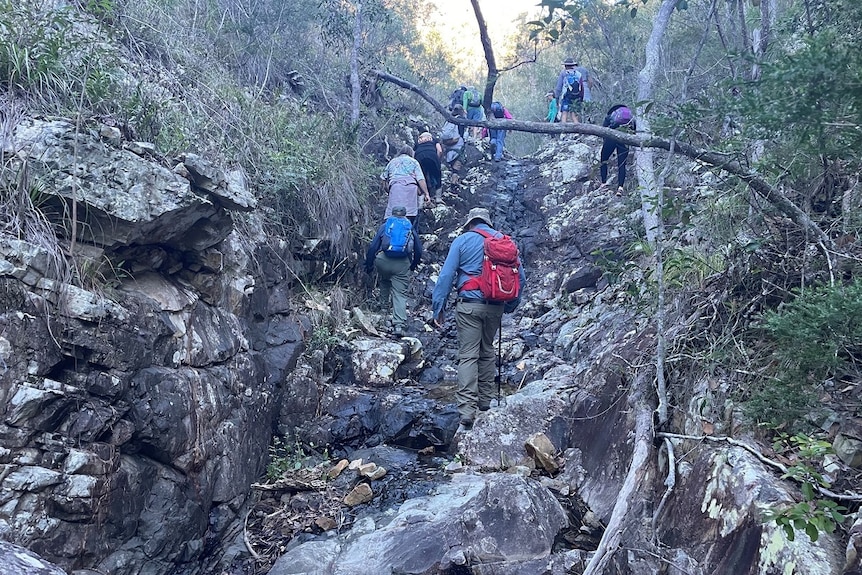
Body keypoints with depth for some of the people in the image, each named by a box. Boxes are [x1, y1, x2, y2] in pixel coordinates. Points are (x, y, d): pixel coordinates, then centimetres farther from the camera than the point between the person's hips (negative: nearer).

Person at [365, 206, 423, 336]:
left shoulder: (385, 226, 16)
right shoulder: (411, 229, 19)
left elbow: (373, 246, 8)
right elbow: (419, 251, 18)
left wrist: (369, 264, 14)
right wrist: (413, 266, 32)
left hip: (383, 261, 0)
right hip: (403, 264, 0)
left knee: (384, 281, 32)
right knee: (400, 294, 0)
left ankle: (384, 305, 32)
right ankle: (399, 325, -9)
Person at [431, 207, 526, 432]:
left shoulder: (462, 240, 0)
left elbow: (446, 275, -7)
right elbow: (520, 276, 10)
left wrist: (438, 307, -4)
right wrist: (510, 306, 18)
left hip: (469, 306, -4)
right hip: (495, 307, 4)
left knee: (468, 356, -5)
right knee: (487, 352, 20)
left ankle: (467, 412, -13)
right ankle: (485, 401, 27)